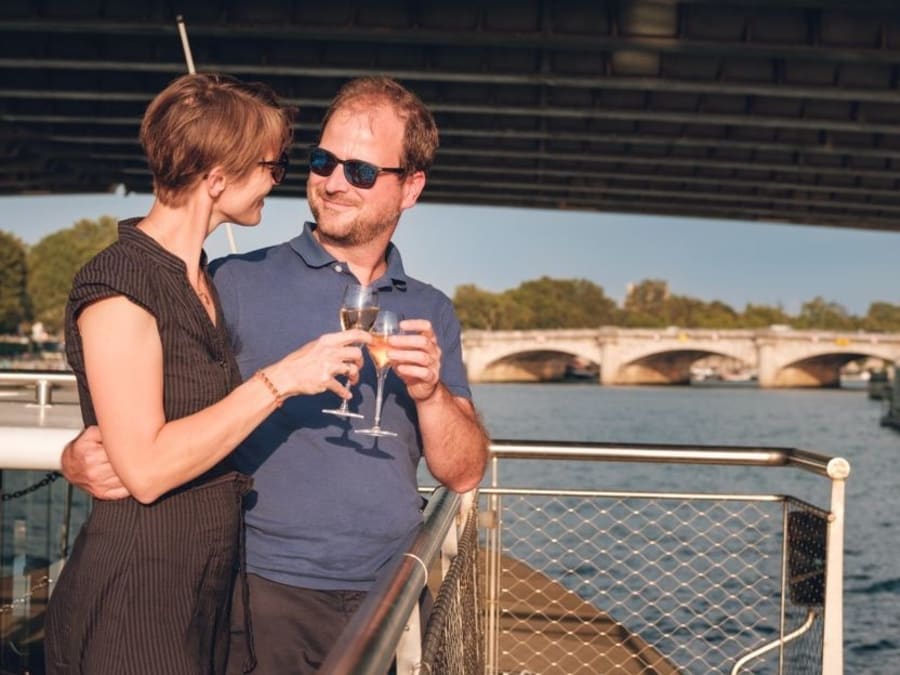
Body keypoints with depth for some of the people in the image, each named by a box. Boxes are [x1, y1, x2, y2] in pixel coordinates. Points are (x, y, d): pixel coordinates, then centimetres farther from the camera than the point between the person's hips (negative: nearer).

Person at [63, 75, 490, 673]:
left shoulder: (432, 313, 9)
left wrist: (429, 392, -14)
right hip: (267, 589, -3)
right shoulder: (235, 285, -4)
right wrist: (81, 458, -25)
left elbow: (464, 473, 5)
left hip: (390, 595, 4)